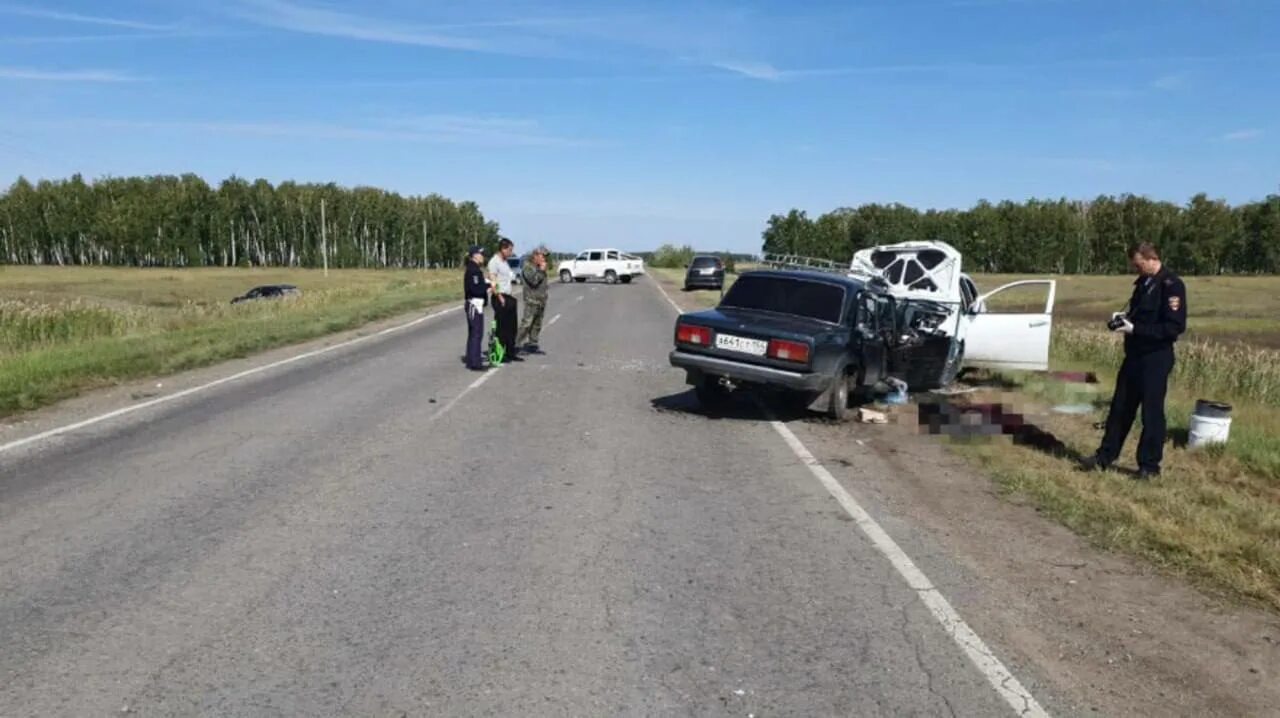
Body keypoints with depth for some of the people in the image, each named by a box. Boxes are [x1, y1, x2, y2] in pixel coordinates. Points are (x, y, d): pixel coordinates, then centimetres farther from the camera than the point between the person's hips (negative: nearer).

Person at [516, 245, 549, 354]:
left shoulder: (540, 267, 17)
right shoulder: (527, 266, -9)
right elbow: (533, 280, -22)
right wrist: (541, 270, -14)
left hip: (541, 300, 8)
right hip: (531, 300, -8)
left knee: (537, 324, 10)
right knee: (526, 323, -12)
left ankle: (533, 344, 16)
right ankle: (519, 345, -10)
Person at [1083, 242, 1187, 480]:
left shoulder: (1171, 285, -15)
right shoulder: (1143, 282, 11)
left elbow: (1175, 326, -21)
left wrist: (1135, 329, -22)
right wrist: (1126, 318, 1)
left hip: (1156, 358, -8)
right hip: (1134, 354, 8)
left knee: (1152, 412, 1)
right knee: (1120, 407, 12)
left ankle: (1149, 465, 12)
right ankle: (1105, 456, 21)